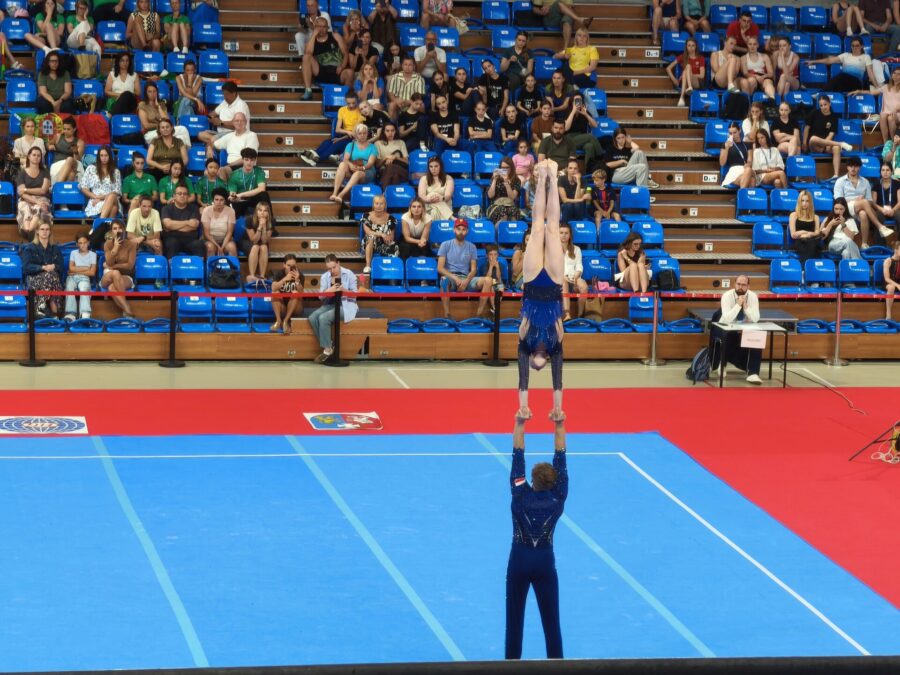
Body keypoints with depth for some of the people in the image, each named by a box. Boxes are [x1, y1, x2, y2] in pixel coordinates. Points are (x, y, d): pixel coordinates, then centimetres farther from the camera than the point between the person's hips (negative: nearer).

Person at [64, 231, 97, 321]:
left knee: (83, 288, -37)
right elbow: (71, 268, 4)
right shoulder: (73, 253, 18)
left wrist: (77, 271, -1)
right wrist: (86, 268, 1)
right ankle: (70, 314, -48)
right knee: (69, 288, -34)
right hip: (72, 277, 2)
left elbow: (92, 272, 2)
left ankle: (85, 314, -55)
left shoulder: (92, 254, 13)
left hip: (84, 278, -2)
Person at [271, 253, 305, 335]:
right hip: (281, 308, 1)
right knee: (275, 293, -24)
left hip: (295, 308, -1)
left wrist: (297, 280, -37)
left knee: (295, 292, -28)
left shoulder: (299, 275, -7)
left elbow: (301, 293, -21)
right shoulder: (279, 273, -5)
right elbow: (273, 288, -24)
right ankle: (278, 321, -25)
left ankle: (286, 321, -26)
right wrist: (285, 279, -38)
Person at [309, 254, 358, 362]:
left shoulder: (349, 274, -3)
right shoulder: (325, 277, 7)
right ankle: (329, 344, -12)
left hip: (345, 305, -5)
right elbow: (321, 296, 1)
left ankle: (327, 349, -18)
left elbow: (355, 294, -5)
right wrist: (329, 291, -21)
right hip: (329, 305, 5)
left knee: (323, 318, -29)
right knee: (312, 318, -22)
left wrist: (344, 291, -25)